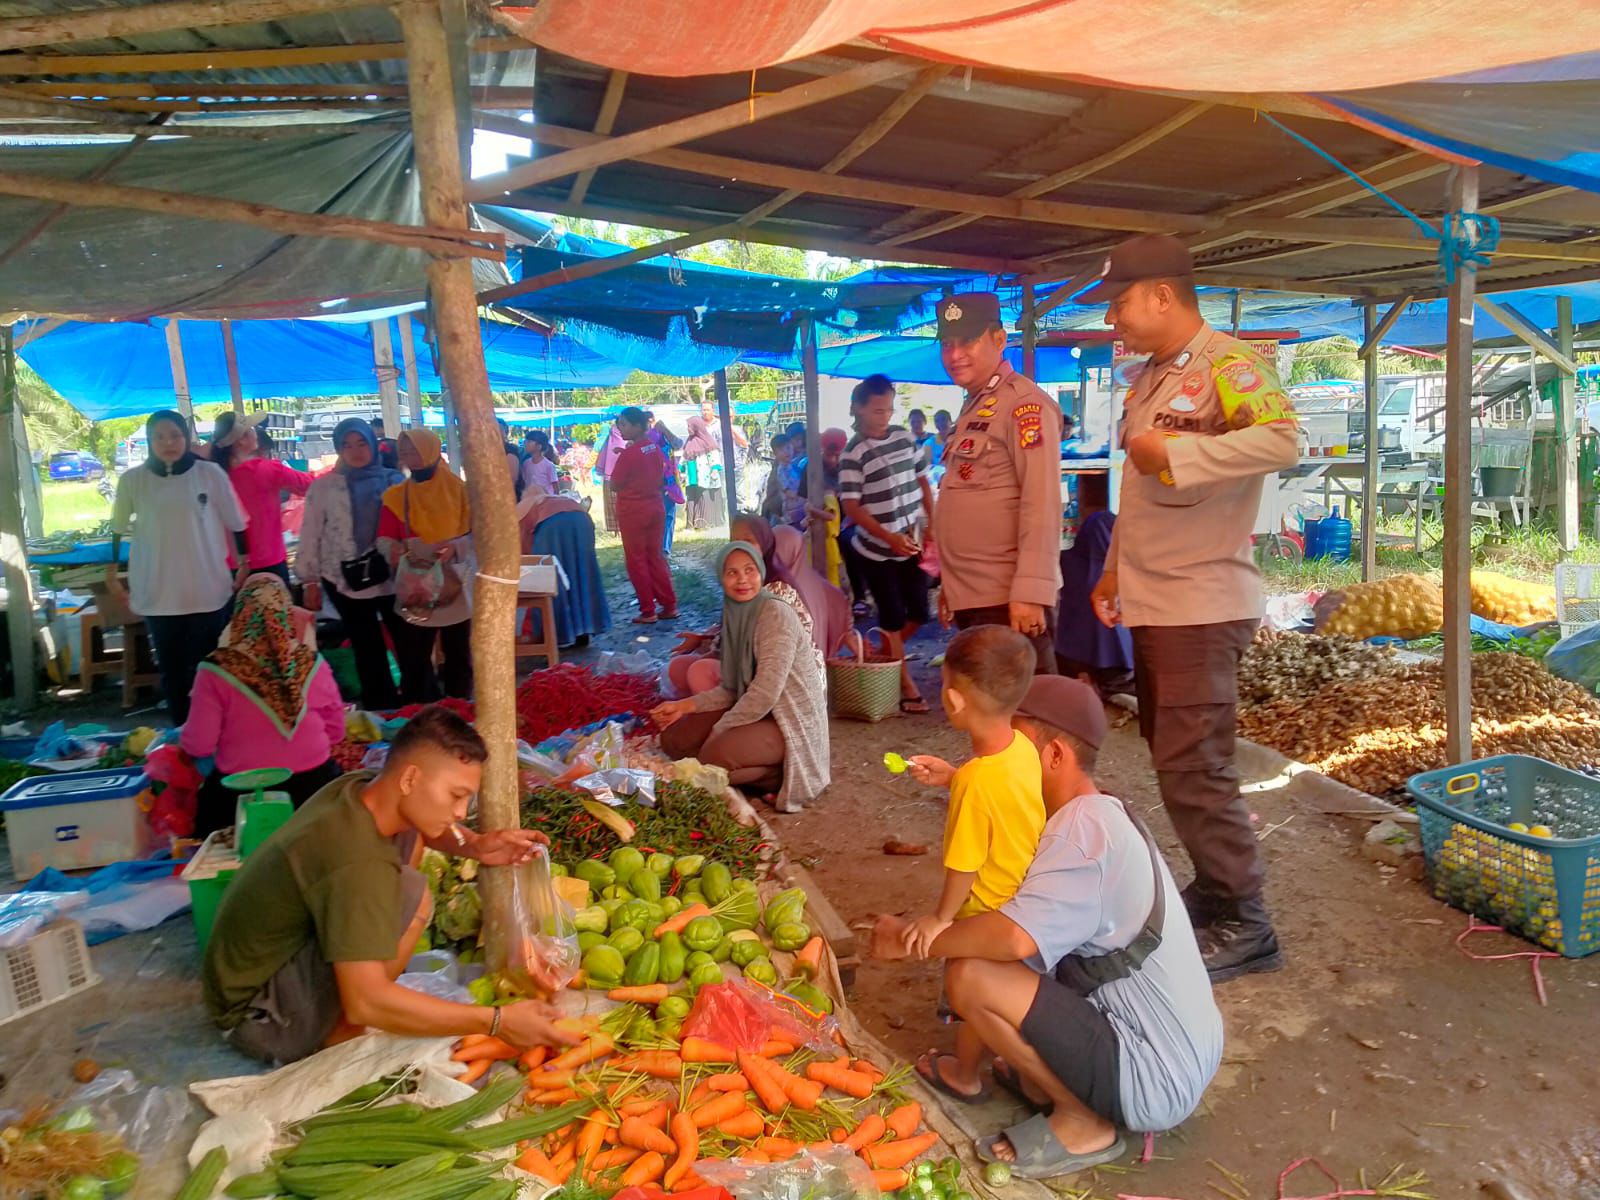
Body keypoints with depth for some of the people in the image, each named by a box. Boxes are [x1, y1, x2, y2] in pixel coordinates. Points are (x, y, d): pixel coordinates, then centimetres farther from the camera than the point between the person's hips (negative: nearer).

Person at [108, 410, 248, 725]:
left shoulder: (210, 473, -3)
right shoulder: (132, 480, 0)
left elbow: (236, 526, 3)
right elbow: (118, 529, 11)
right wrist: (112, 573, 13)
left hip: (208, 592, -1)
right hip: (157, 594, 1)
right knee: (171, 669, 9)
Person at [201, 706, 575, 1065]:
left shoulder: (360, 788, -7)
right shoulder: (355, 863, -32)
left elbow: (428, 821, 15)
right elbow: (364, 1004, -36)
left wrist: (475, 846, -7)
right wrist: (496, 1021, -33)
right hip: (257, 1016, -9)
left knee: (409, 835, 3)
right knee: (409, 895, -28)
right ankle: (330, 1040, -7)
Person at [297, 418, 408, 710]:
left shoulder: (394, 481, 3)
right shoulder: (323, 487, 1)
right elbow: (311, 535, 3)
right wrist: (311, 581, 1)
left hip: (393, 579, 0)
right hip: (347, 582, 0)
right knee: (369, 654, 12)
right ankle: (383, 713, 25)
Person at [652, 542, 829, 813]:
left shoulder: (776, 613, -21)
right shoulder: (734, 615, 5)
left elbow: (766, 691, -26)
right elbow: (733, 689, 9)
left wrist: (717, 732, -18)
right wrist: (683, 706, -1)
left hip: (791, 721, -9)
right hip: (757, 712, 9)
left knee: (714, 755, -31)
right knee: (673, 738, 4)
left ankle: (781, 776, -4)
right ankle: (766, 771, 2)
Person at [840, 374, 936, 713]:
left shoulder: (906, 438, 3)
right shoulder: (853, 454, -13)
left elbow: (923, 482, 12)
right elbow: (851, 506, -16)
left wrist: (933, 525, 6)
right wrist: (889, 538, -23)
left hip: (911, 544, 5)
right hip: (876, 550, -5)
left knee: (919, 612, 7)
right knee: (892, 616, 2)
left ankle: (886, 655, 32)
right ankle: (905, 685, 14)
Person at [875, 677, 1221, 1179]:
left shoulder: (1086, 822, -22)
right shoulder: (1101, 816, 9)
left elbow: (1015, 936, -33)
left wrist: (912, 939, -18)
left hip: (1152, 1079, -10)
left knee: (970, 976, -21)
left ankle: (1082, 1120, -2)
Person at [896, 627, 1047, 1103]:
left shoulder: (976, 783, -36)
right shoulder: (1022, 746, -13)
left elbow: (963, 867, -25)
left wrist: (940, 917, -11)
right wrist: (952, 775, 10)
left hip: (988, 912, -7)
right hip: (1028, 898, 7)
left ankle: (964, 1074, 39)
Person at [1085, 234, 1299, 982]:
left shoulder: (1227, 365, -12)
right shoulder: (1149, 379, 16)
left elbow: (1284, 442, -30)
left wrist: (1174, 453, -25)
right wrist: (1114, 571, 20)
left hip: (1201, 605, -9)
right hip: (1153, 603, 9)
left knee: (1193, 769, -7)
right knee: (1174, 759, 15)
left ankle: (1244, 926, 7)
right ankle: (1212, 890, 29)